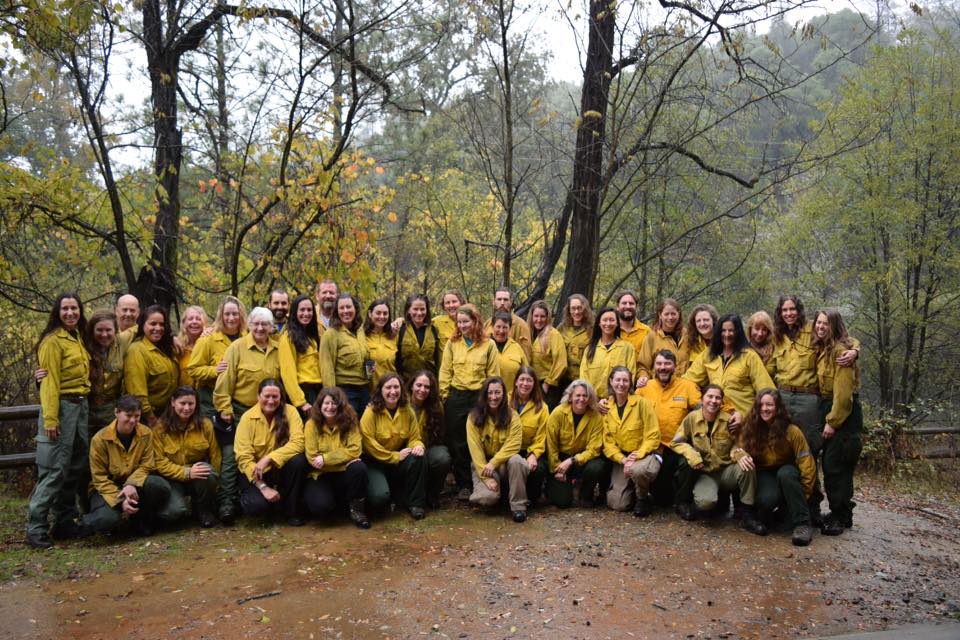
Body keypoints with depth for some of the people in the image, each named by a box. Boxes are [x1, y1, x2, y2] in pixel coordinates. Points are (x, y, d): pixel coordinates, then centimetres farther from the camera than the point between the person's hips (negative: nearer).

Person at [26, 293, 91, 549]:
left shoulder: (78, 338, 14)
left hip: (80, 407, 8)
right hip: (62, 406, -8)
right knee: (54, 470, -8)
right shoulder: (53, 341, -9)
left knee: (75, 469, 11)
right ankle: (36, 529, 1)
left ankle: (64, 522, 20)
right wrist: (50, 419, -19)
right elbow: (50, 382, -14)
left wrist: (82, 404, 9)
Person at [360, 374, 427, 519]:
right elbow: (369, 443, -19)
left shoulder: (407, 412, 0)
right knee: (380, 496, -29)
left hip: (399, 461, 4)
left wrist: (418, 446, -23)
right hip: (374, 462, -4)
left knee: (418, 459, -27)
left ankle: (416, 503, -10)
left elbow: (414, 438, 2)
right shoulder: (371, 412, -14)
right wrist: (395, 456, -19)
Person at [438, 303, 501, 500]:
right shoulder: (452, 343, 5)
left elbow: (493, 374, 2)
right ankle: (463, 485, 16)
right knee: (457, 443, 5)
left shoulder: (488, 345, 1)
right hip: (456, 397, 2)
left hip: (479, 397, -2)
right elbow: (445, 371, 5)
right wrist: (444, 395, -1)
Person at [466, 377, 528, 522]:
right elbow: (475, 449, -12)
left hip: (504, 462, 1)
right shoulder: (474, 417, -6)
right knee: (487, 497, -28)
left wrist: (493, 463, -26)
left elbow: (513, 445, -14)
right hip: (483, 464, -1)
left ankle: (518, 506, -18)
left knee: (516, 460, -35)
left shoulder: (512, 416, -5)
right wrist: (487, 477, -19)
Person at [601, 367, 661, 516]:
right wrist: (623, 460, -17)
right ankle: (632, 490, 26)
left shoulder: (641, 403, -9)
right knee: (617, 504, -10)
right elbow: (608, 441, -1)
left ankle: (643, 499, -6)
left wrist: (637, 456, -22)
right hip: (620, 458, 3)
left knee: (638, 470, -40)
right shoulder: (606, 407, 1)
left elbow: (653, 436, -11)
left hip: (645, 454, -3)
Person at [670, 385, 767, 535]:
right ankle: (683, 503, 4)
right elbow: (675, 442, -1)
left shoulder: (728, 420, -6)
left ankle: (748, 516, -15)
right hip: (704, 473, -2)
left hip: (726, 471, 2)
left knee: (747, 467, -31)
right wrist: (690, 453, -21)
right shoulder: (692, 418, -6)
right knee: (706, 501, -33)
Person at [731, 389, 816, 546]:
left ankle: (802, 524, -30)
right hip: (765, 475, 0)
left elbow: (806, 463, -12)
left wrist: (803, 494, -16)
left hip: (787, 473, 0)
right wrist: (740, 454, -31)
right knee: (767, 499, -34)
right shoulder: (750, 429, -5)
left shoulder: (792, 431, -13)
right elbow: (737, 448, -5)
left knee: (785, 473, -38)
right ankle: (761, 516, 2)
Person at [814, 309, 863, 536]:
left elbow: (842, 391, -19)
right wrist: (828, 418, 5)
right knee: (829, 464, 12)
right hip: (829, 410, 9)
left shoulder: (841, 350, -15)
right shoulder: (821, 350, 14)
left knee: (835, 465, -6)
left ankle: (841, 517, 4)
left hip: (844, 413, -9)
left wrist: (833, 421, -18)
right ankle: (840, 513, 23)